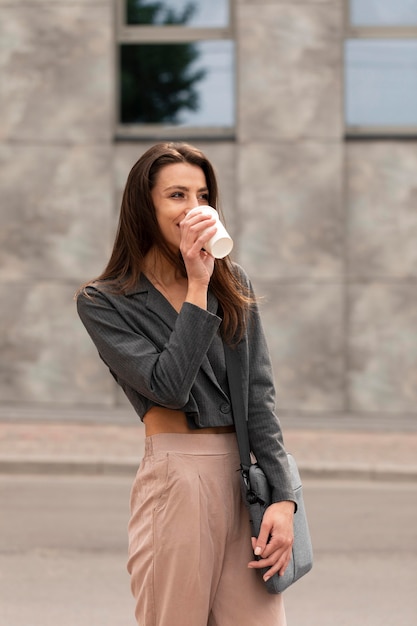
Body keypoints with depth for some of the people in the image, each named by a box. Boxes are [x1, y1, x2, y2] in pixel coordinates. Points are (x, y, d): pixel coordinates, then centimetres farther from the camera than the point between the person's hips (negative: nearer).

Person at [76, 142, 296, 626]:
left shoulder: (234, 285, 12)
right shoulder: (103, 302, 1)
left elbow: (259, 395, 4)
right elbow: (169, 386, -12)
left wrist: (282, 497, -6)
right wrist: (197, 288, -10)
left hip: (247, 477, 4)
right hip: (178, 477, -3)